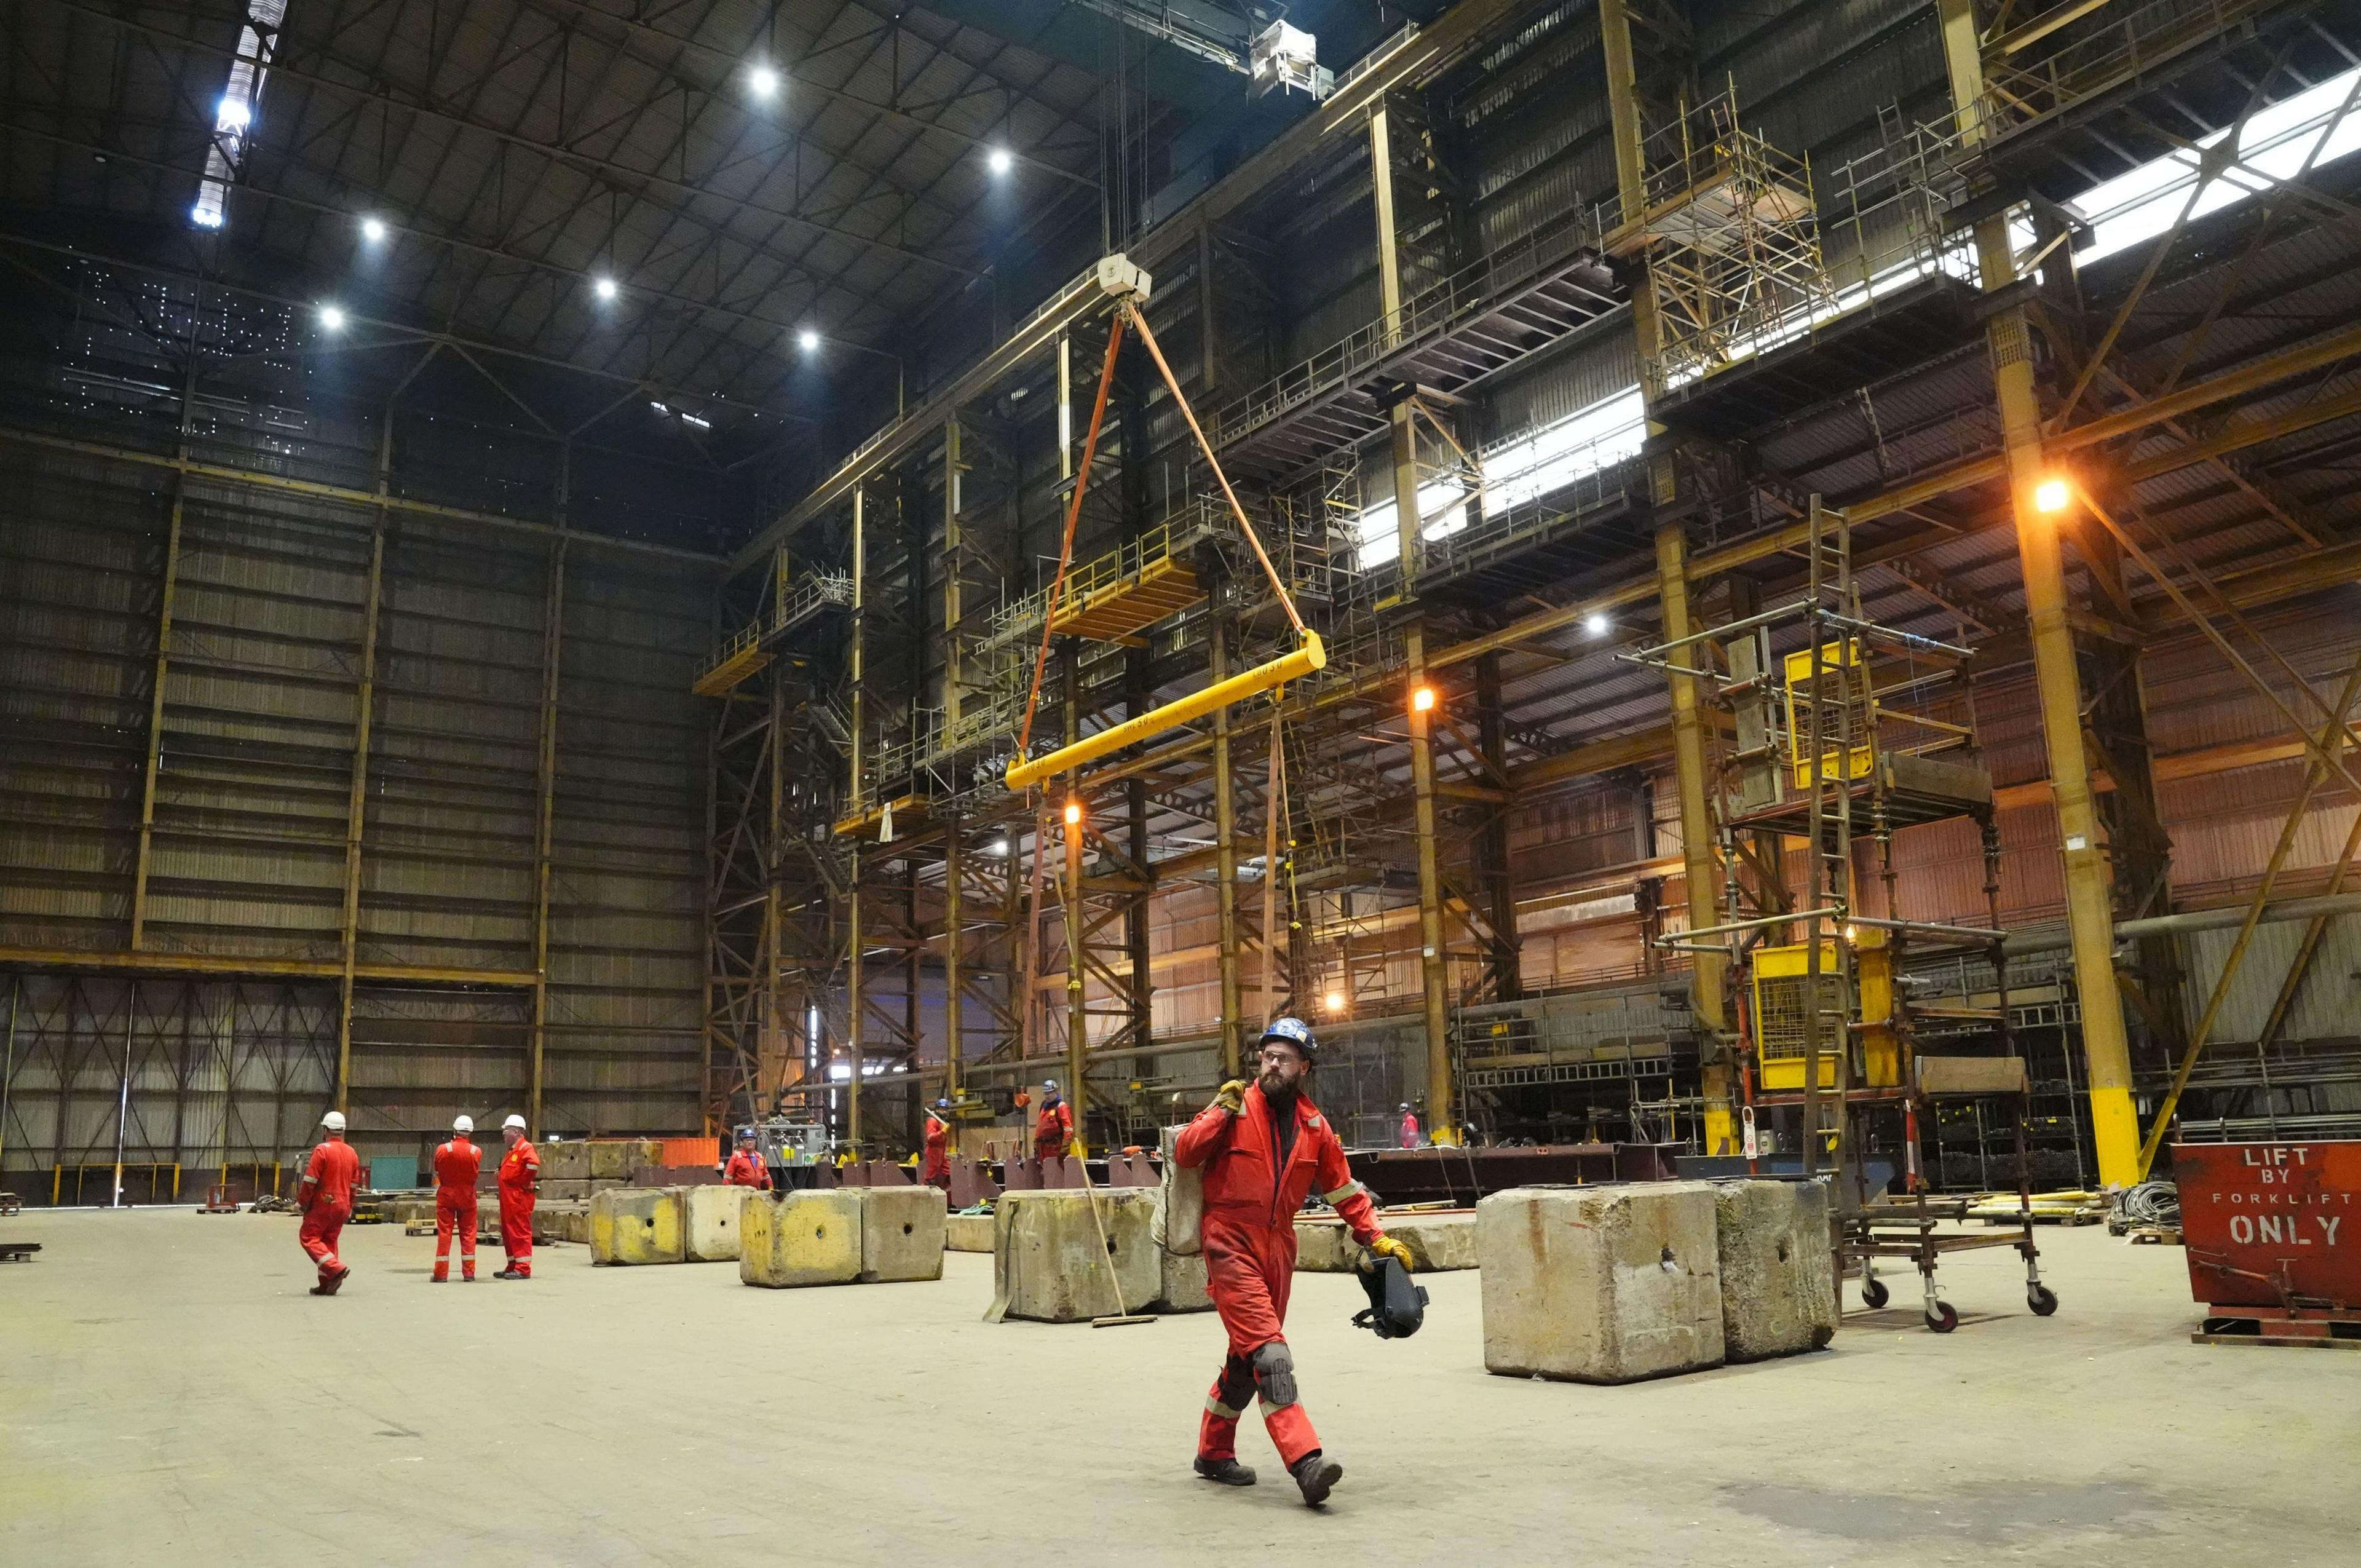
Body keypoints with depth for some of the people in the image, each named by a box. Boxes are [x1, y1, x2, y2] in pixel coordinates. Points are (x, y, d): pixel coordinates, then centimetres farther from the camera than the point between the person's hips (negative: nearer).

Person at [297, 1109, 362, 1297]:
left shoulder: (322, 1150, -12)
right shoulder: (351, 1153, 10)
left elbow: (310, 1180, -14)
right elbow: (354, 1185, 14)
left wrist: (301, 1202, -2)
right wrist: (349, 1209, 22)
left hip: (323, 1204, -7)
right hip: (342, 1205, 7)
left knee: (309, 1237, 1)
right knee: (329, 1241, 13)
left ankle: (336, 1268, -15)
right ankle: (326, 1285, 11)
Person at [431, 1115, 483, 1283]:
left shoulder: (442, 1149, -13)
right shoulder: (476, 1152, -11)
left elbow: (437, 1170, 0)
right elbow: (476, 1173, 0)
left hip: (446, 1194, -1)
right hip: (467, 1195, 1)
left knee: (444, 1233, 5)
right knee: (468, 1233, 8)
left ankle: (441, 1274, 6)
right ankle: (469, 1273, 8)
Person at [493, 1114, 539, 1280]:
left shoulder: (525, 1148, -13)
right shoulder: (512, 1150, 21)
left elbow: (534, 1163, -32)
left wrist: (525, 1182, -22)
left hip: (519, 1198, -11)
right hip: (508, 1198, 11)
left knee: (520, 1232, -8)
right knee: (508, 1233, 14)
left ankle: (523, 1269, -6)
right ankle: (513, 1267, 21)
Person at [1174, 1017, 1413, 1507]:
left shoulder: (1314, 1127, 7)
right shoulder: (1236, 1108, -6)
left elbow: (1344, 1190, 13)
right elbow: (1184, 1153, -12)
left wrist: (1377, 1238, 5)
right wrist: (1222, 1112, -21)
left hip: (1278, 1247, 6)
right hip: (1231, 1245, -6)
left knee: (1248, 1357, 15)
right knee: (1268, 1352, -17)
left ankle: (1214, 1452, 32)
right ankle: (1306, 1460, -22)